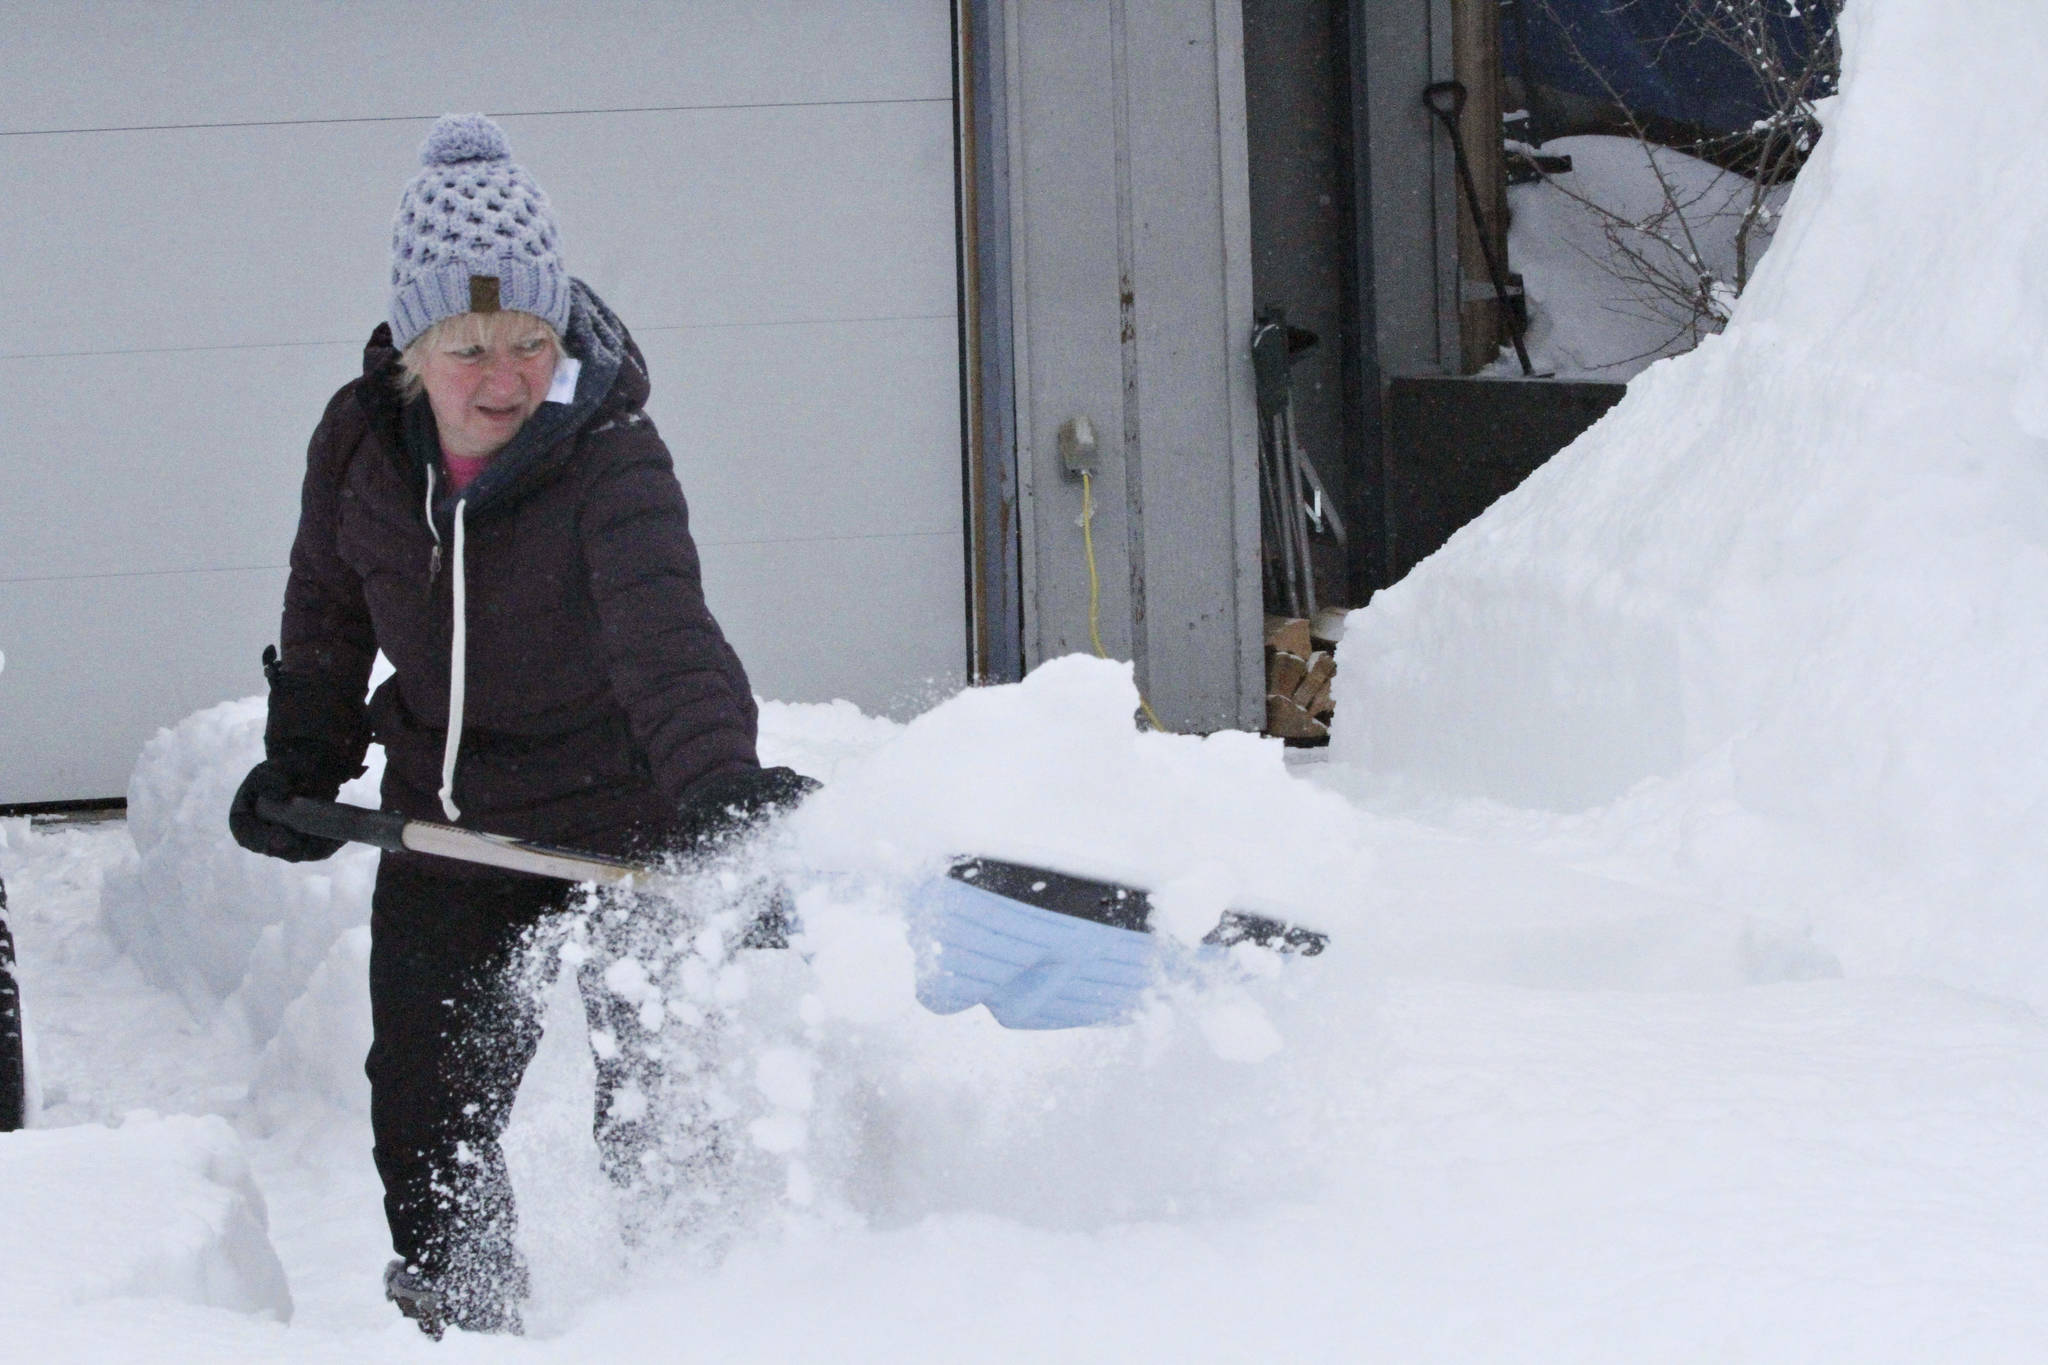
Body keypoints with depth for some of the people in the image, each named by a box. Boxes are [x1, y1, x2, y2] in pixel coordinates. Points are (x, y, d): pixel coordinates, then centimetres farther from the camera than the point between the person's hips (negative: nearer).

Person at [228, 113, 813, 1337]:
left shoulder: (612, 458, -26)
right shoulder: (361, 443, -10)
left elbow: (664, 637, -43)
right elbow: (328, 609, 11)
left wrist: (718, 789, -59)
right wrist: (301, 762, 8)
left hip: (620, 830, -4)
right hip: (445, 830, 5)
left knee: (655, 1118, 3)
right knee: (425, 1121, 8)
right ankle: (458, 1326, 24)